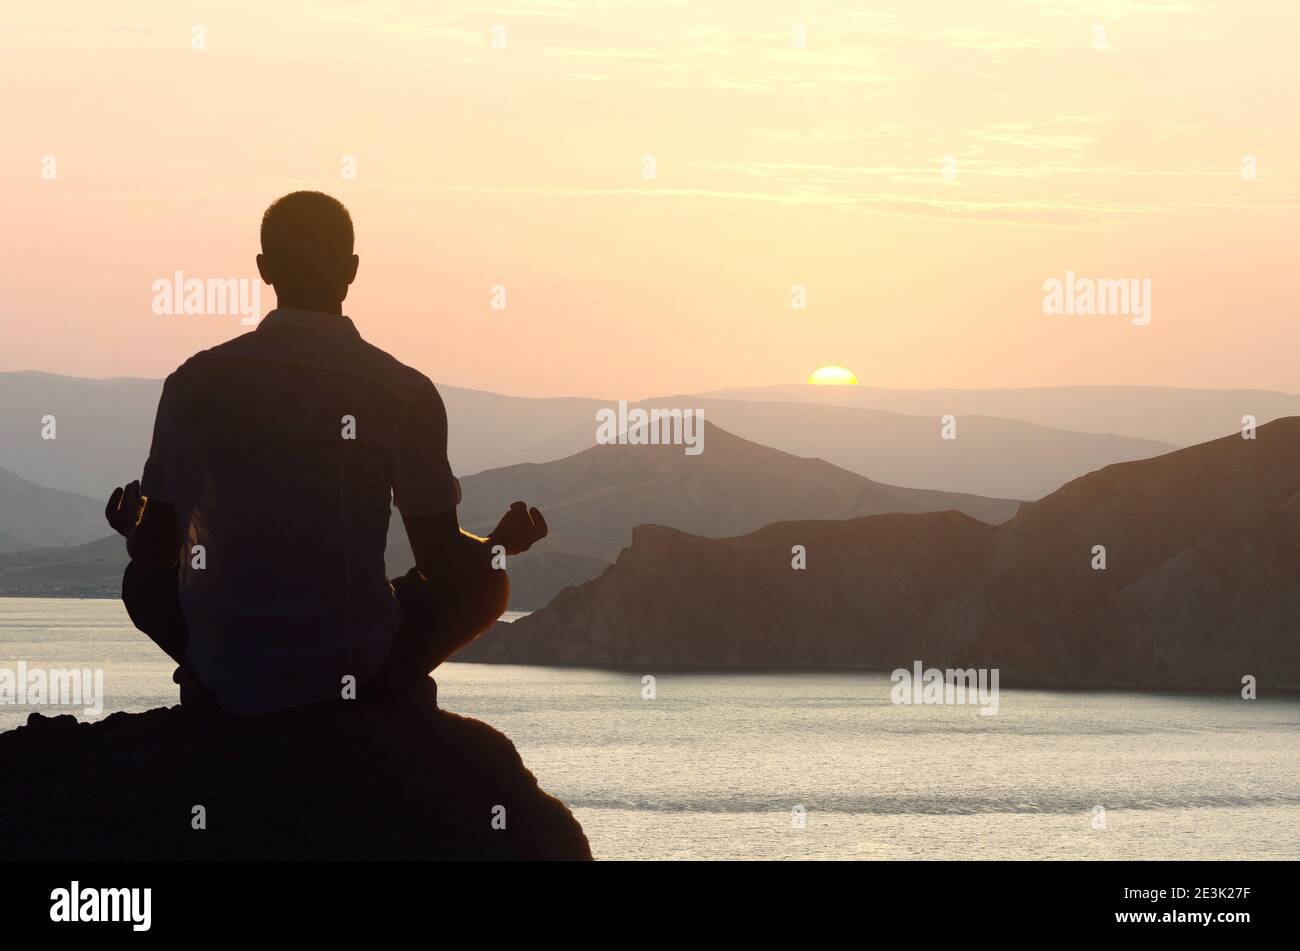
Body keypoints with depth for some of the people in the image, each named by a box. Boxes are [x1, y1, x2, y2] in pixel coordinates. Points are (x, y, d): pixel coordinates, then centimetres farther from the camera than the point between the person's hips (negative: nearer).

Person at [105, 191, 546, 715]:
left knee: (145, 580, 32)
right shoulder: (404, 392, -9)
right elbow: (441, 559, -4)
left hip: (224, 676, 2)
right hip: (355, 671, -1)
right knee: (484, 582, 22)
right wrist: (503, 543, 19)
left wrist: (134, 529, 27)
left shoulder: (195, 382, -5)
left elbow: (156, 554, 1)